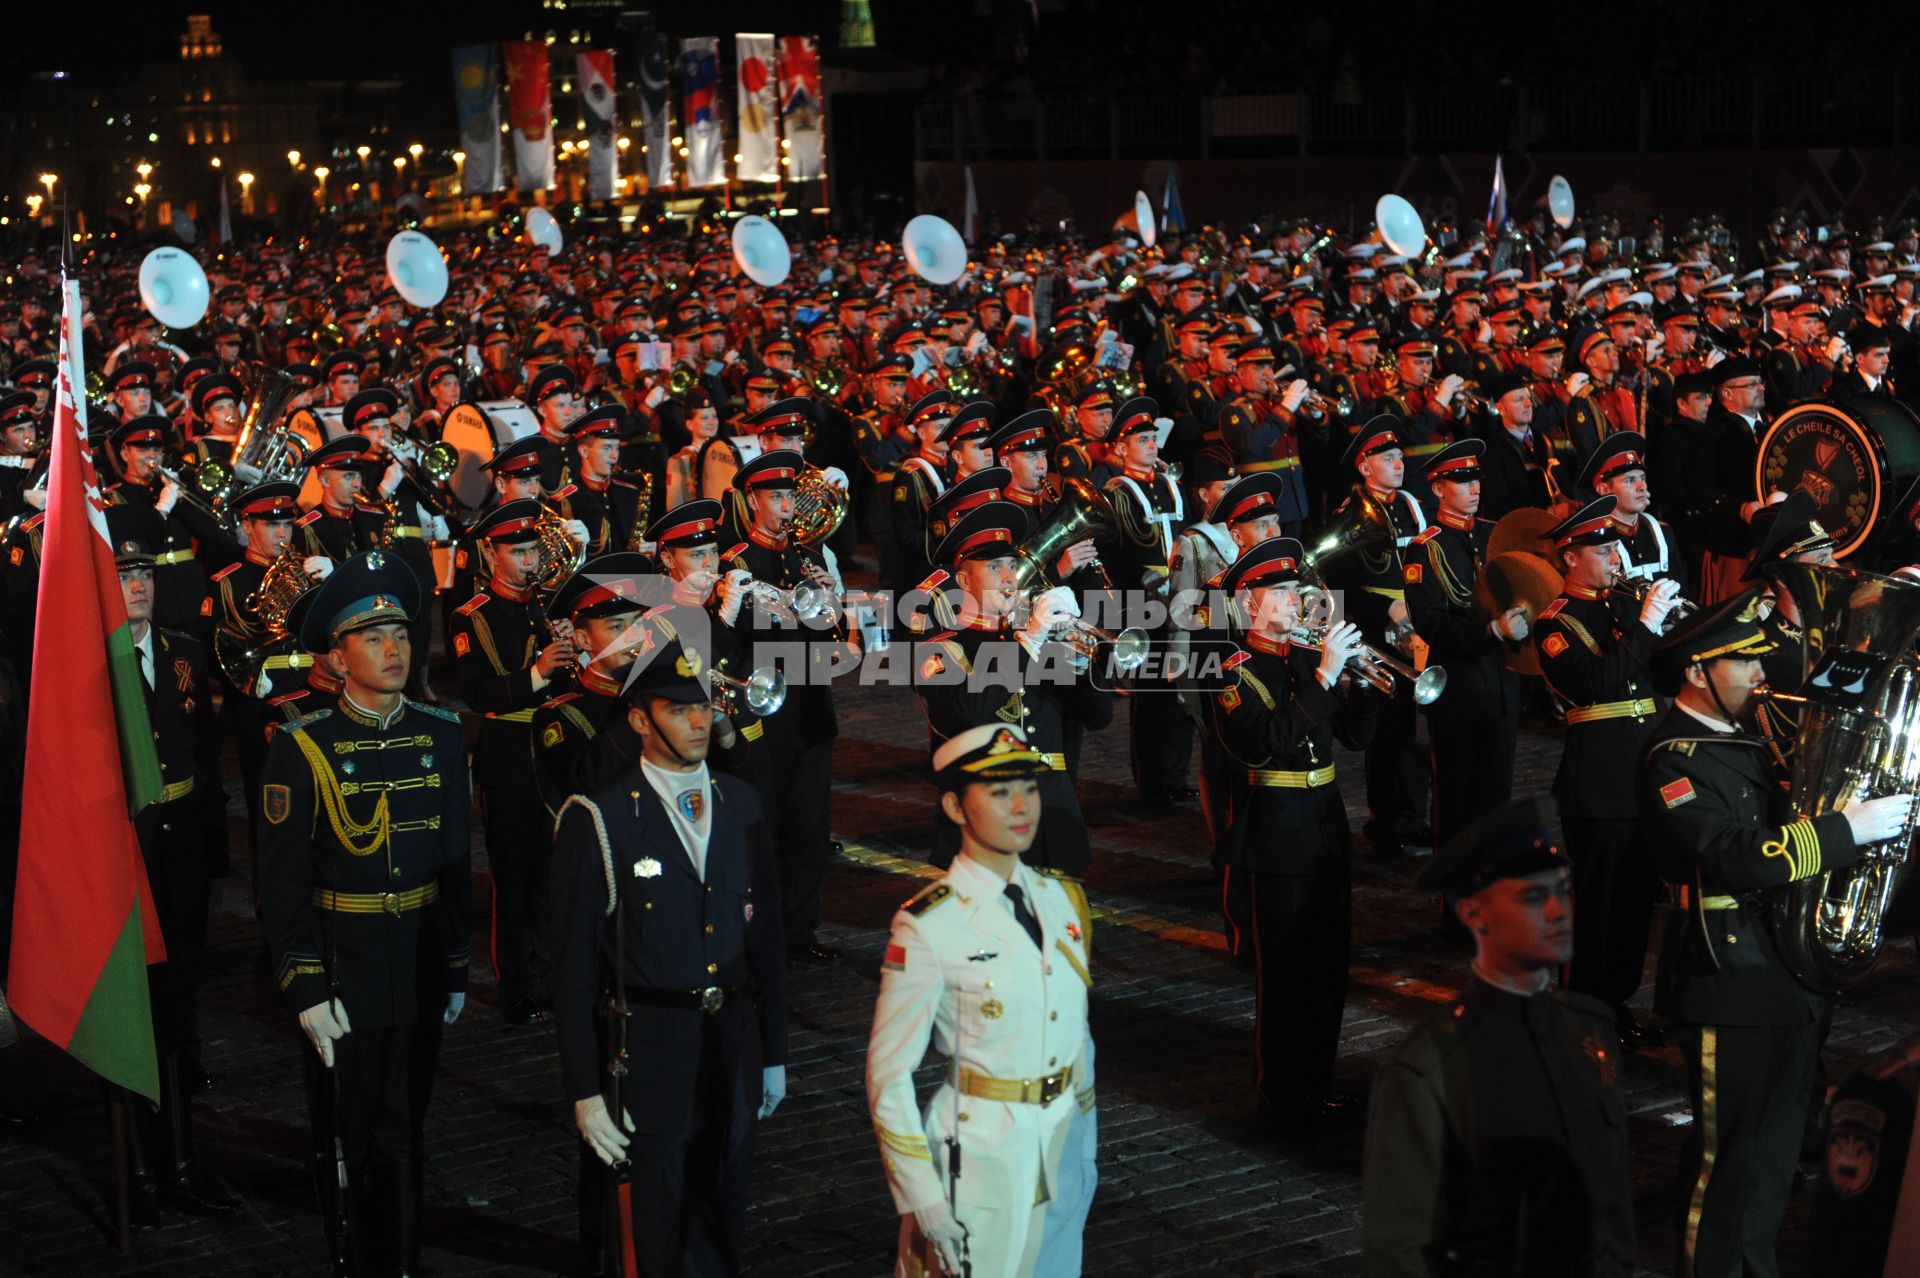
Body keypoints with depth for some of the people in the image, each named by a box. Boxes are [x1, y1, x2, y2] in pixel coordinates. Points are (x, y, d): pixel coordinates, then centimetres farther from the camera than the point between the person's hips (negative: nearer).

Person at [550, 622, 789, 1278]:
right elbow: (574, 966, -7)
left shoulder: (740, 803, 7)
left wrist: (772, 1054, 13)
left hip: (735, 1051, 5)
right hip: (648, 1059, -5)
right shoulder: (597, 821, -9)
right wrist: (585, 1092, -9)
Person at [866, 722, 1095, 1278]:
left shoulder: (1062, 898, 4)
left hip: (1062, 1144, 6)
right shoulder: (929, 928, -15)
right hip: (978, 1153, -6)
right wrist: (923, 1202, -14)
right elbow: (888, 1078, -13)